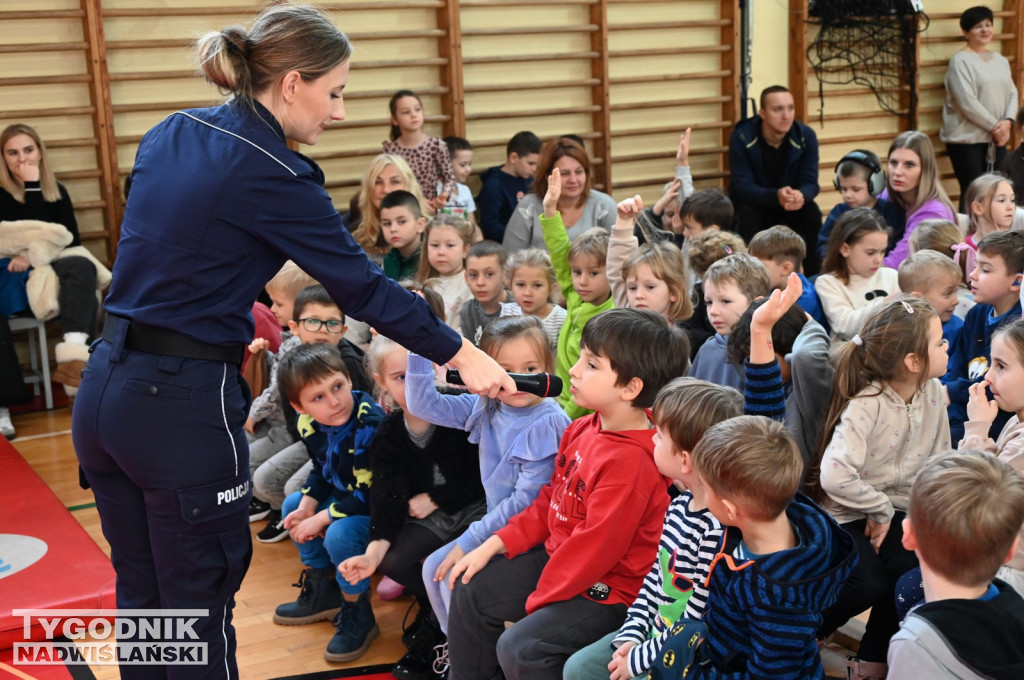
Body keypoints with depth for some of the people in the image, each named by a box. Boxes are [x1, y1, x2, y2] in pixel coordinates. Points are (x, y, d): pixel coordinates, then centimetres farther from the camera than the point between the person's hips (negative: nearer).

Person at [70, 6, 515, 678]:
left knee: (143, 598, 19)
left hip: (105, 389, 8)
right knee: (200, 610, 8)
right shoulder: (272, 175, -14)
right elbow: (363, 285, -12)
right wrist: (463, 355, -3)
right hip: (183, 404, -8)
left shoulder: (170, 134, 8)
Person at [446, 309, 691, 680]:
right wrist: (495, 544, 5)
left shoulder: (631, 462, -30)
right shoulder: (583, 430, -2)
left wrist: (537, 601, -15)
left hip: (608, 589, -9)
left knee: (519, 648, -23)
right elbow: (551, 499, 10)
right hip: (559, 555, 9)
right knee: (471, 591, 10)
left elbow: (595, 547, -26)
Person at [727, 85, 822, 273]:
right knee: (747, 215, -35)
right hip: (752, 202, -2)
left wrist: (801, 195, -43)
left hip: (792, 203, 2)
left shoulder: (806, 136, -14)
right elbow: (743, 187, -27)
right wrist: (776, 196, -47)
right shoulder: (742, 137, -21)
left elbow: (810, 182, -16)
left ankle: (812, 278, -11)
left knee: (812, 214, -27)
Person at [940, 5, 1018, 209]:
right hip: (967, 139, -7)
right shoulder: (961, 61, -9)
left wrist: (1008, 121, -7)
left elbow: (1012, 94, 12)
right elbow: (967, 103, -16)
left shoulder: (1001, 60, 14)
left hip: (996, 139, 7)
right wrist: (994, 126, -13)